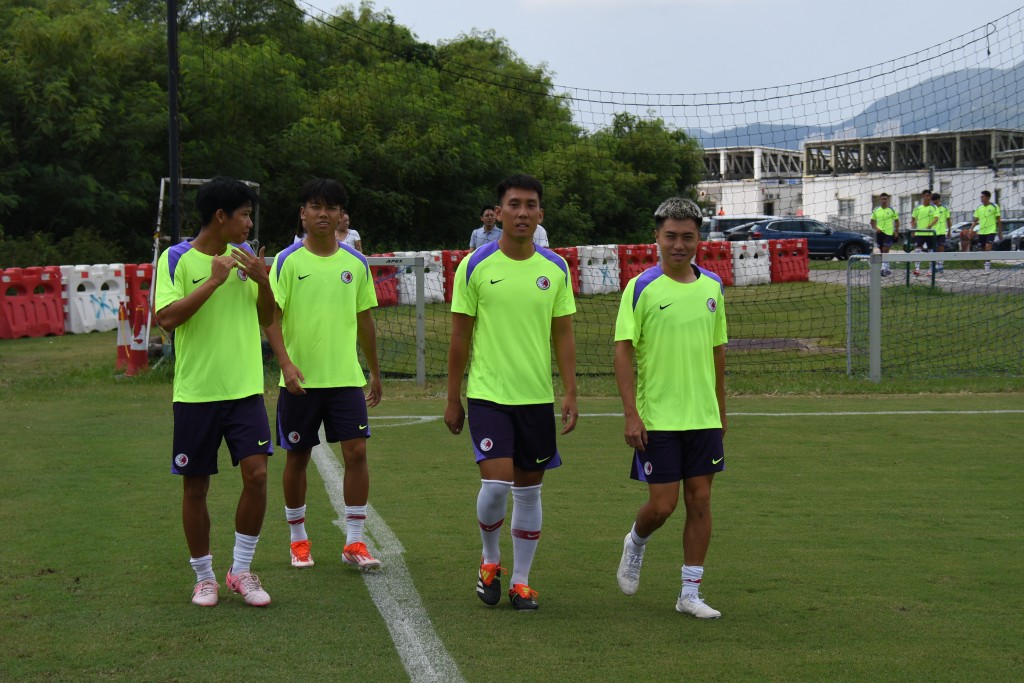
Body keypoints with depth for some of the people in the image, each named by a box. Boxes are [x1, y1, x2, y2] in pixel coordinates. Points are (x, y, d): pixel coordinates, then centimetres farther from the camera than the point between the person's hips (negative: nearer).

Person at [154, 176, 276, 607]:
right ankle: (204, 577, 20)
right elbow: (167, 318, -17)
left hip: (245, 389, 3)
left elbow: (267, 318, 14)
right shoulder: (176, 259, -6)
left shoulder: (245, 255, 9)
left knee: (256, 473, -10)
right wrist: (213, 280, -19)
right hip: (196, 391, -3)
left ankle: (241, 571, 4)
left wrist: (262, 281, -5)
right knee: (196, 486, 4)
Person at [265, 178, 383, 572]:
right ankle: (298, 540, 21)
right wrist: (285, 362, -21)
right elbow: (272, 317, -7)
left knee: (356, 452, -7)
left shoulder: (356, 263, 6)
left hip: (346, 377, 2)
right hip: (301, 379, -2)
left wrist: (375, 373, 18)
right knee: (297, 458, 6)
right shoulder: (287, 262, -3)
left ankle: (354, 542, 0)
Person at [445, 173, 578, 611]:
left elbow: (563, 335, 7)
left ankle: (521, 581, 18)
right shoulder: (475, 266, -3)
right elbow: (460, 336, 1)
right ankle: (490, 561, 13)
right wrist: (453, 399, 2)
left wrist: (570, 393, -1)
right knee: (496, 482, -13)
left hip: (537, 396, 3)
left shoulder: (555, 269, 4)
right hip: (487, 394, -3)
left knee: (528, 490, 7)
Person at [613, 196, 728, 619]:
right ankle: (635, 543, 30)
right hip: (656, 420, -4)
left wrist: (720, 409, 15)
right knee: (662, 504, -3)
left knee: (700, 500, 4)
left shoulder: (712, 287, 7)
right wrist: (631, 415, -14)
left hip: (703, 418, 4)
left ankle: (690, 593, 12)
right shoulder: (641, 288, -7)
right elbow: (623, 351, -8)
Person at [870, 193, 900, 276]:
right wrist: (876, 228, -4)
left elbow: (897, 221, 7)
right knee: (882, 251, 9)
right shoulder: (876, 210, 8)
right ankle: (887, 268, 20)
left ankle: (884, 267, -18)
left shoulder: (892, 210, 1)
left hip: (889, 233, -4)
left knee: (885, 250, -14)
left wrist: (896, 231, -2)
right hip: (879, 233, 4)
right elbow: (872, 221, 14)